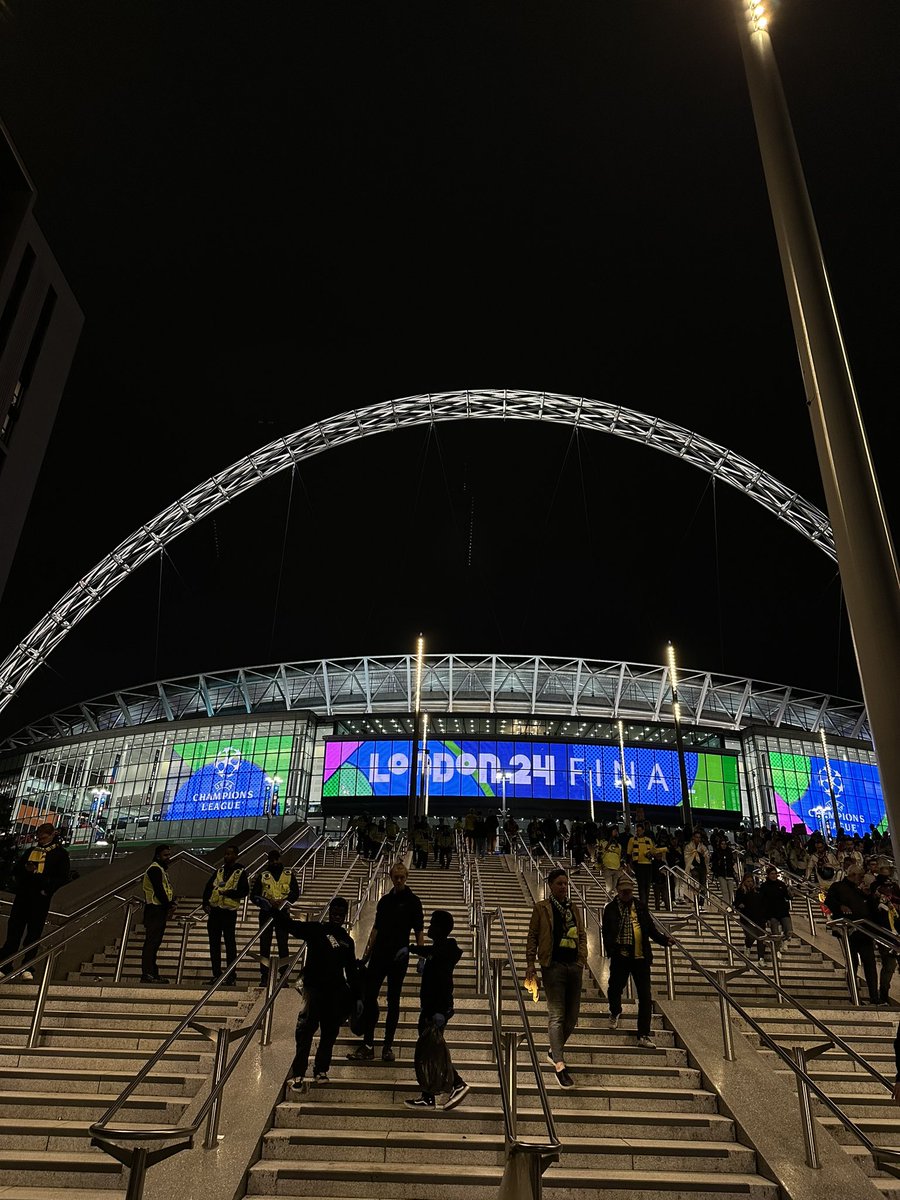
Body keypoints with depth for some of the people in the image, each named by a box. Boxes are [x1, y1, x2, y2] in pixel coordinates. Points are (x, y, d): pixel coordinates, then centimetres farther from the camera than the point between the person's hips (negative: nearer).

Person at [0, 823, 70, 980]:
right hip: (22, 896, 4)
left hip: (41, 899, -4)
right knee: (13, 930, 3)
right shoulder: (31, 851, 17)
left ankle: (27, 968, 2)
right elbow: (15, 870, 16)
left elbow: (63, 878, -3)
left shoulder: (60, 853, 2)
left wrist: (47, 888, -17)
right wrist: (26, 868, -6)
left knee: (33, 933, -1)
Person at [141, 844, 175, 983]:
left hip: (160, 910, 10)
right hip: (154, 910, -10)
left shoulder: (162, 869, 21)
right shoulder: (155, 869, -12)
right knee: (151, 942, -9)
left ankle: (153, 974, 19)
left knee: (154, 943, 13)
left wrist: (170, 901, 5)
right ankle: (147, 975, -8)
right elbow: (158, 890, -19)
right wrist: (168, 904, -11)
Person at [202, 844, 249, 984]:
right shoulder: (220, 871, 14)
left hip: (229, 911, -6)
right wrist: (205, 903, 2)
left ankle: (231, 975, 7)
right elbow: (208, 887, 14)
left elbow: (244, 890, -14)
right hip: (214, 911, 6)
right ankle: (216, 974, 20)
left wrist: (228, 892, -23)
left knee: (230, 943, -1)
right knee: (214, 943, 10)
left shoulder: (240, 872, -5)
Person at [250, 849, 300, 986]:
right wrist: (269, 902, -16)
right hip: (266, 913, 0)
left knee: (283, 944, 1)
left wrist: (285, 901, -15)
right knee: (264, 944, 3)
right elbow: (253, 895, 0)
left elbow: (296, 893, 3)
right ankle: (264, 977, 12)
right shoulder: (262, 875, 2)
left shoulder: (289, 874, 3)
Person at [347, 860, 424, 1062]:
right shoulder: (384, 900, 8)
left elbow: (419, 931, -6)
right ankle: (367, 1045, 12)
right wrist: (366, 953, 11)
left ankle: (388, 1046, 17)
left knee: (393, 1000, 5)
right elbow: (376, 928, 14)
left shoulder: (412, 901, -5)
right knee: (368, 996, 2)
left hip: (399, 956, -4)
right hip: (379, 954, 4)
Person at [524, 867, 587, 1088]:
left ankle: (555, 1051, 30)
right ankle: (560, 1066, -5)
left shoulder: (573, 908, 15)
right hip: (553, 965, -5)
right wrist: (530, 964, -8)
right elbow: (532, 937, -1)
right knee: (556, 1015, -7)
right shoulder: (541, 908, 0)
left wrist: (582, 958, 5)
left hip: (574, 965, 6)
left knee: (572, 1016, 10)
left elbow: (582, 935, 17)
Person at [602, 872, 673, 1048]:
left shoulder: (641, 906, 9)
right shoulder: (611, 908, 1)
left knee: (645, 996, 0)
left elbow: (651, 928, 9)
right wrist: (610, 950, -20)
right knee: (615, 988, 10)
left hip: (641, 956, 2)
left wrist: (664, 939, -8)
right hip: (620, 957, -1)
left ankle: (643, 1035, 9)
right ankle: (615, 1013, 42)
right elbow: (607, 933, -4)